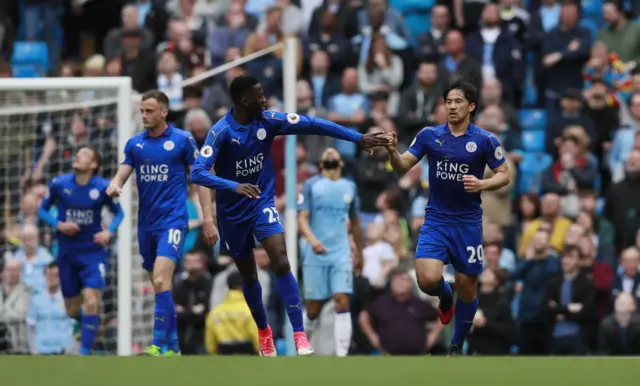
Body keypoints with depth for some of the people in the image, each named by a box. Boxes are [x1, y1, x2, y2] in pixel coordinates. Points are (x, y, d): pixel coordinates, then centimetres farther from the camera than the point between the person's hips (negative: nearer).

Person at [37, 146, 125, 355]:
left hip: (93, 253, -2)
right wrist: (58, 225, -11)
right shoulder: (59, 184, -4)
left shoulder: (103, 187, -7)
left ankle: (85, 352, -10)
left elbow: (119, 213, 6)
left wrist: (109, 231, -13)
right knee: (72, 310, 9)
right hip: (67, 253, 2)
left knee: (91, 303, -18)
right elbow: (43, 209, 8)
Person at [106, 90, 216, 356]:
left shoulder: (182, 140, -3)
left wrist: (208, 219, -5)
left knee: (161, 280, -21)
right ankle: (172, 345, 20)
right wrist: (114, 185, -20)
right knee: (159, 285, 10)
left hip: (173, 221, -6)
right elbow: (122, 174, 5)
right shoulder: (135, 143, 9)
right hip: (146, 224, 6)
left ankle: (158, 345, -24)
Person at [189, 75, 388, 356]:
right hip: (233, 212, -1)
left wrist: (359, 138, -8)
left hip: (262, 204, 1)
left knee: (281, 264, -19)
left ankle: (300, 335, -20)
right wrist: (234, 186, -47)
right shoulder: (221, 132, -22)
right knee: (249, 276, 13)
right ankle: (263, 331, 38)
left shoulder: (267, 121, -10)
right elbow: (198, 173, -31)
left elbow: (313, 125, -7)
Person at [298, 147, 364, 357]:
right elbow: (302, 218, -6)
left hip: (341, 253, 2)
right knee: (314, 308, 0)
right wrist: (312, 239, -25)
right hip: (316, 253, -2)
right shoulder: (311, 185, 3)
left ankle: (342, 354, -16)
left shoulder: (349, 187, 13)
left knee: (342, 301, -13)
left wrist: (360, 253, 25)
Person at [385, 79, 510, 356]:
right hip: (436, 221, 0)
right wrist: (393, 152, -25)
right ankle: (445, 296, 19)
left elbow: (504, 175, -1)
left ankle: (457, 346, 26)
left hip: (468, 224, 0)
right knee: (428, 280, -19)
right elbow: (403, 166, -3)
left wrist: (482, 184, -21)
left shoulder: (485, 140, -6)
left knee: (467, 287, 6)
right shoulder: (429, 135, -1)